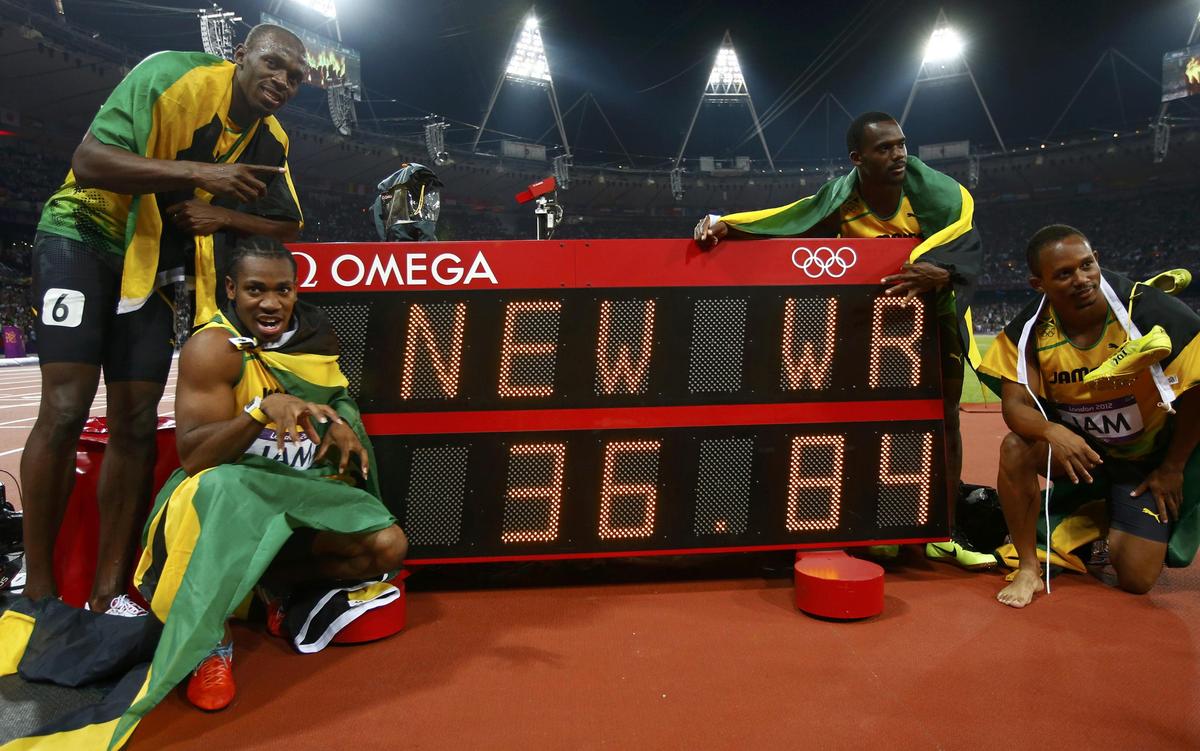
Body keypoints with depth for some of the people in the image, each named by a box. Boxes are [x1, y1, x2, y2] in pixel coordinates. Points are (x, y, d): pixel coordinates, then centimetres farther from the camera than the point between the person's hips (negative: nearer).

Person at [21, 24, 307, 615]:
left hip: (153, 268, 6)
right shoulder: (172, 76, -18)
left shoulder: (269, 141, 1)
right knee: (65, 412, -15)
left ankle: (107, 594, 7)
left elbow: (288, 225, 6)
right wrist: (198, 173, -34)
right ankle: (38, 591, -2)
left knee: (135, 424, 0)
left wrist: (223, 216, -12)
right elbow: (88, 161, -26)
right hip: (83, 236, -6)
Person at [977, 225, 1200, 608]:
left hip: (1147, 456, -1)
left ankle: (1108, 519, 27)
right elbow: (1015, 404, -19)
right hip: (1078, 446, 1)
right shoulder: (1029, 331, -17)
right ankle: (1028, 568, -13)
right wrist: (1053, 432, -42)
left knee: (1136, 578, -9)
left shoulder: (1152, 312, -23)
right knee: (1016, 447, -33)